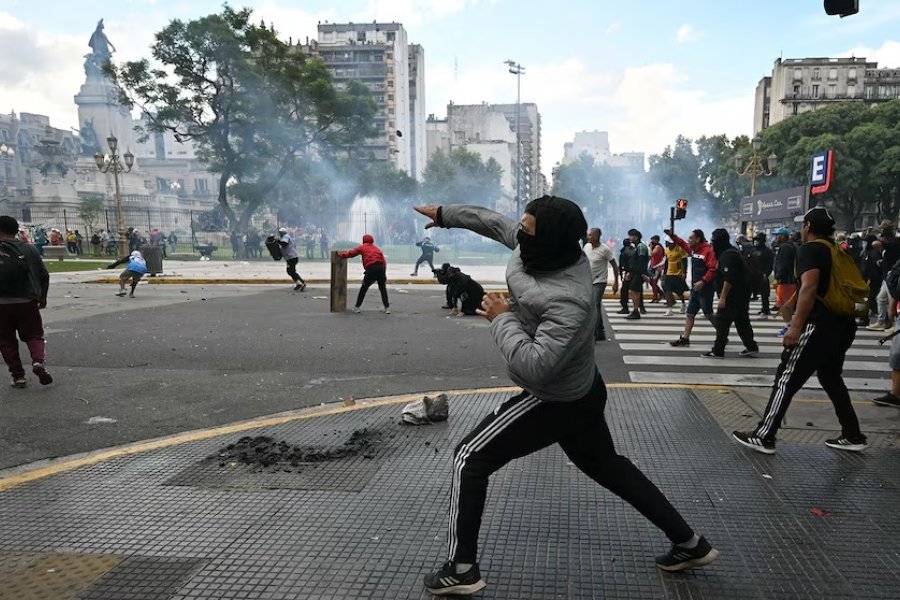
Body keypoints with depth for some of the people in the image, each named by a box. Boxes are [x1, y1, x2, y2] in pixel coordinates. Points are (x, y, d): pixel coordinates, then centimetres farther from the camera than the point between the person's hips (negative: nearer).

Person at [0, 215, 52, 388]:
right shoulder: (29, 249, 3)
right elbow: (43, 275, 6)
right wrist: (43, 296, 19)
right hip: (27, 301, 1)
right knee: (34, 335, 11)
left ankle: (18, 376, 10)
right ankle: (38, 361, -16)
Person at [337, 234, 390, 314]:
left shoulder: (362, 247, 15)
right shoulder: (377, 248, 26)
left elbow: (351, 253, 16)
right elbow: (384, 261, 17)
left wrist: (341, 254, 30)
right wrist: (384, 272, 17)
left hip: (371, 269, -3)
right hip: (381, 268, 3)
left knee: (364, 288, 11)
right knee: (382, 288, 16)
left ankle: (357, 307, 14)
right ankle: (387, 308, 12)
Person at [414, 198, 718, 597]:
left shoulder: (568, 300, -35)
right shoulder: (546, 249, -11)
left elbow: (534, 366, -40)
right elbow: (495, 222, 6)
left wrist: (502, 318, -27)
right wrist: (445, 214, 13)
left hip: (556, 402, -10)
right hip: (581, 391, 10)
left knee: (469, 459, 0)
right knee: (606, 465, 25)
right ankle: (689, 543, 35)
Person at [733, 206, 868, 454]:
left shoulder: (809, 249, -9)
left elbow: (809, 288, -23)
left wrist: (796, 326, -26)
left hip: (819, 325, -9)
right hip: (841, 324, 9)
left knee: (786, 379, -4)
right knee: (831, 378, 23)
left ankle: (763, 437, -1)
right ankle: (853, 436, 28)